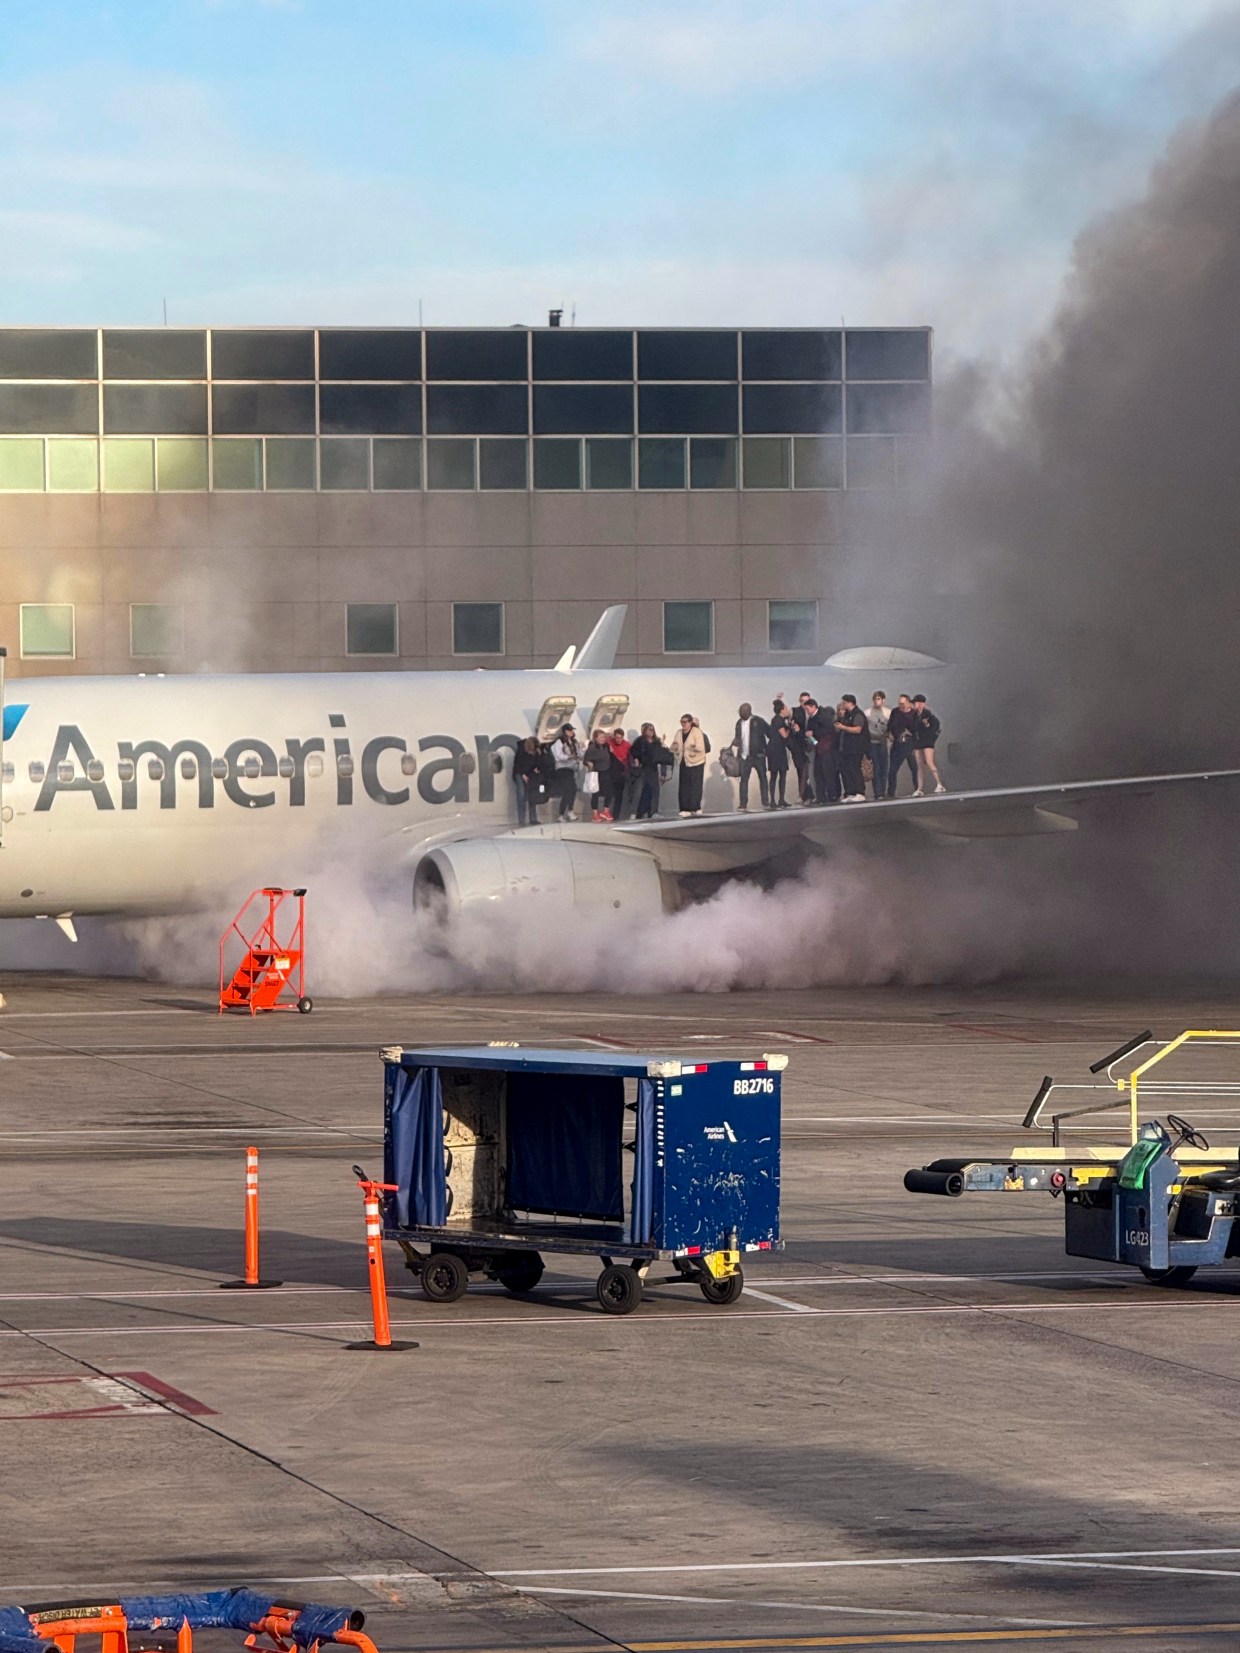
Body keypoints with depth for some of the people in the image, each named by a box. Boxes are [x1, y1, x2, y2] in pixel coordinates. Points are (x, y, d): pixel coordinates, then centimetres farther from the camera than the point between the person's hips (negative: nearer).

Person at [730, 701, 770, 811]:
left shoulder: (758, 722, -6)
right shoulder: (739, 723, 9)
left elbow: (771, 733, -5)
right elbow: (737, 738, 16)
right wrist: (732, 747, -1)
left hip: (758, 755, -4)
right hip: (744, 756, 4)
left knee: (762, 778, 4)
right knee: (744, 779, -2)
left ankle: (766, 803, 9)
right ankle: (743, 805, 0)